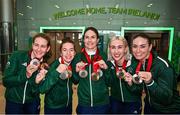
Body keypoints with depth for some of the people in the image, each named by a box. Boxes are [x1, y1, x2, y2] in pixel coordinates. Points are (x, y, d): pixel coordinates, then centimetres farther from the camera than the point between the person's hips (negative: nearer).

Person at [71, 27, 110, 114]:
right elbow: (75, 81, 5)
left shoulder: (104, 56, -5)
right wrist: (77, 71, -13)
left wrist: (106, 68, -17)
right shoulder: (78, 57, -2)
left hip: (102, 103, 0)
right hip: (83, 103, 1)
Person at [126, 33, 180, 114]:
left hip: (168, 110, -5)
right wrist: (130, 82, -20)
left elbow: (167, 98, -29)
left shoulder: (163, 65, -27)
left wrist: (150, 82, -43)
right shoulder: (135, 62, -8)